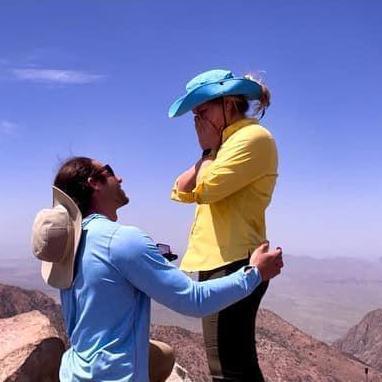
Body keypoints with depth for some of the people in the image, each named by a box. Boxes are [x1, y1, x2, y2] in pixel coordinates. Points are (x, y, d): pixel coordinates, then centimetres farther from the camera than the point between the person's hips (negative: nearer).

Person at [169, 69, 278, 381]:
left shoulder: (252, 137, -9)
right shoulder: (228, 142, 20)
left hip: (232, 265, -10)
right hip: (219, 263, 10)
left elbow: (205, 188, -20)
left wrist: (210, 151, -3)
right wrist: (208, 151, 4)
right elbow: (182, 191, 14)